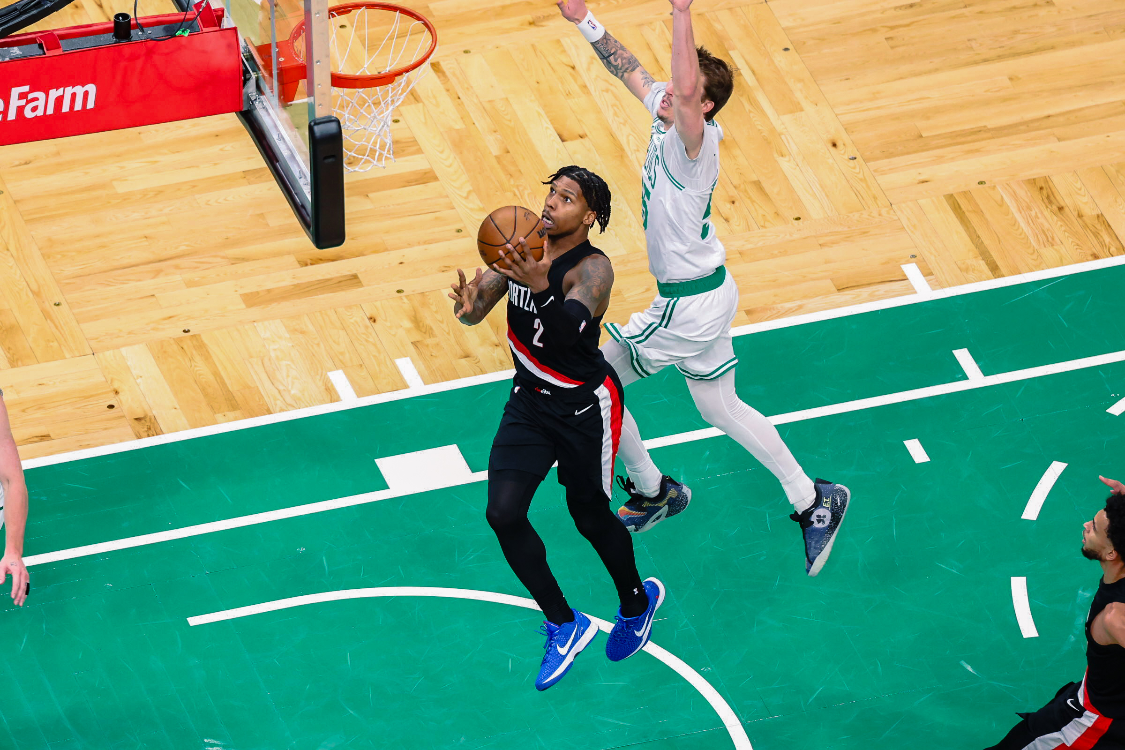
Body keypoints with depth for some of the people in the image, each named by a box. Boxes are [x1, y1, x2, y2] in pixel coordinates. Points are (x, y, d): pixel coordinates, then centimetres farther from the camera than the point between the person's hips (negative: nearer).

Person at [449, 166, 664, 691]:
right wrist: (468, 303, -31)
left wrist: (539, 284, -62)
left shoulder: (592, 268, -25)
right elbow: (476, 309, -6)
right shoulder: (520, 248, -5)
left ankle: (637, 602, 44)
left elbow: (569, 327, -43)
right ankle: (564, 626, 11)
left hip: (585, 406, -6)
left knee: (589, 515, 12)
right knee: (503, 513, -7)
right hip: (530, 399, 6)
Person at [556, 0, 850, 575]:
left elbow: (688, 91, -48)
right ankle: (813, 501, 26)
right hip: (706, 291, 9)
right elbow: (631, 70, 13)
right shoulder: (664, 115, -3)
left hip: (688, 306, -9)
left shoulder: (694, 141, -28)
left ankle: (651, 491, 24)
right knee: (720, 408, 20)